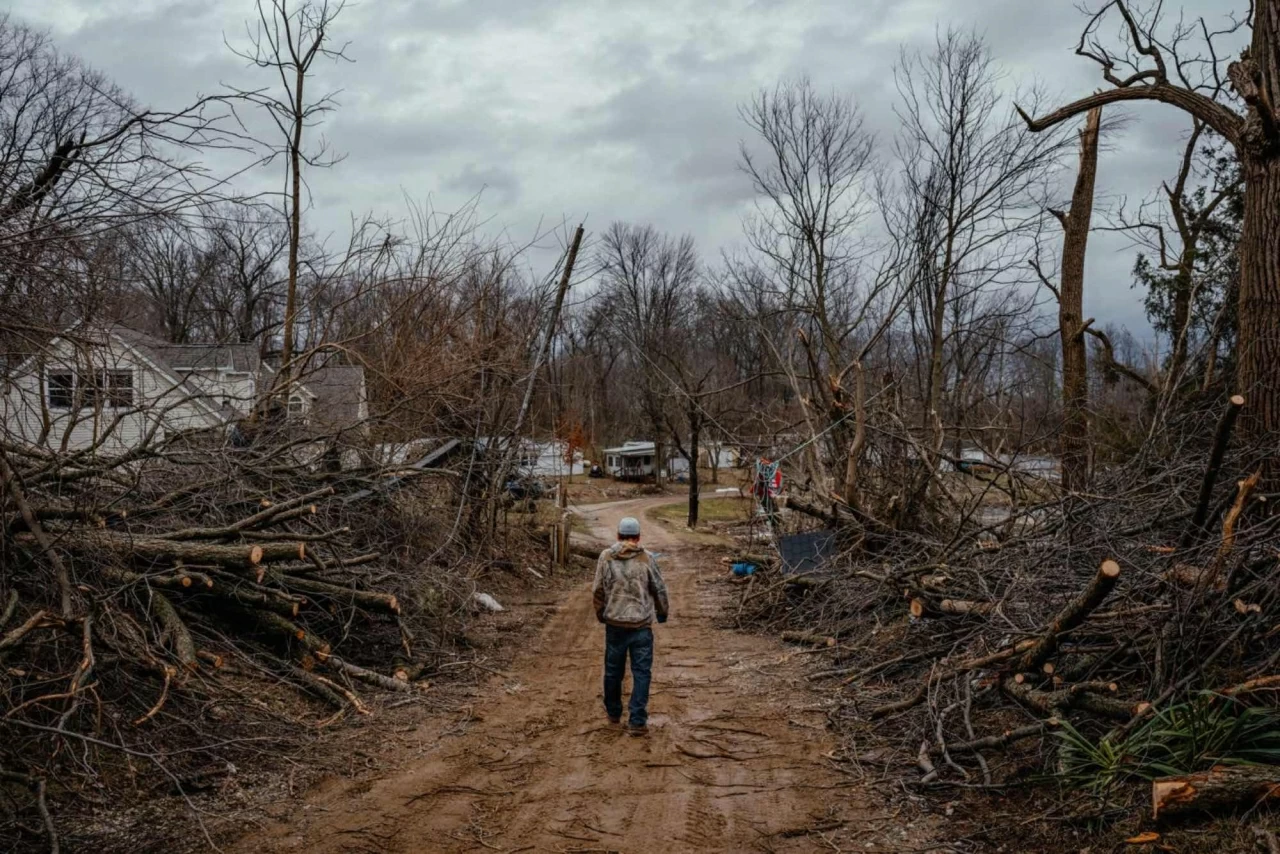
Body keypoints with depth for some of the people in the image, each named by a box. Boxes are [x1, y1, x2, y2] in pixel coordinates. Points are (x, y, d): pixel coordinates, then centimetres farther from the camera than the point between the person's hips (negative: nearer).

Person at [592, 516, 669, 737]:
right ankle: (637, 721, -1)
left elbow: (598, 590, 2)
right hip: (642, 625, -1)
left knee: (613, 670, 16)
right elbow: (659, 589, 2)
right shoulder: (647, 558, -4)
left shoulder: (606, 557, -2)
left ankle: (613, 712, 31)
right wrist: (662, 613, 19)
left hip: (615, 623, 2)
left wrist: (600, 614, 19)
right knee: (641, 672, 3)